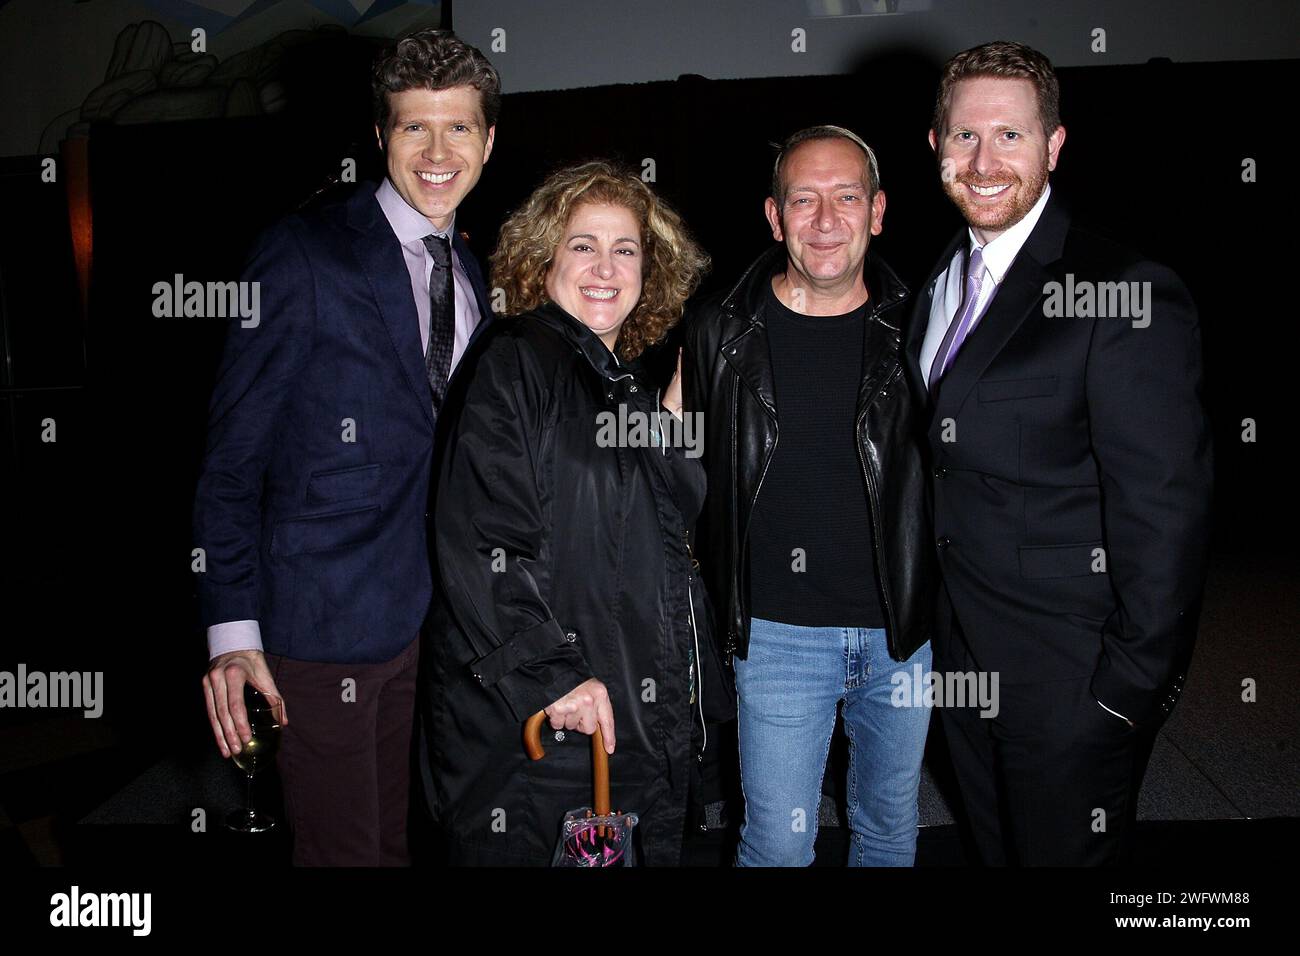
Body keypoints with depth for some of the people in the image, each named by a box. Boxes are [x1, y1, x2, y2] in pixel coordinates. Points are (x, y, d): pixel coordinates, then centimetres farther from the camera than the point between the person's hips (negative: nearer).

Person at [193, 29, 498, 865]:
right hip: (323, 621, -6)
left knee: (401, 838, 19)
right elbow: (233, 456, -11)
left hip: (429, 615, 6)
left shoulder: (471, 276, 9)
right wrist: (232, 630, -15)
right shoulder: (304, 256, -11)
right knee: (343, 849, 6)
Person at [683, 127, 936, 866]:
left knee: (891, 828, 20)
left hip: (904, 631, 2)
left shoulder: (914, 326, -3)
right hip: (780, 633, -1)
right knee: (778, 842, 7)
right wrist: (716, 608, 2)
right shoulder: (723, 331, -5)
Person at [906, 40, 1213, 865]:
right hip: (963, 658, 7)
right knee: (996, 847, 24)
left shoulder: (1132, 299, -20)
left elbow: (1165, 514, -20)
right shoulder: (940, 280, 5)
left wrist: (1133, 688, -17)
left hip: (1073, 680, -7)